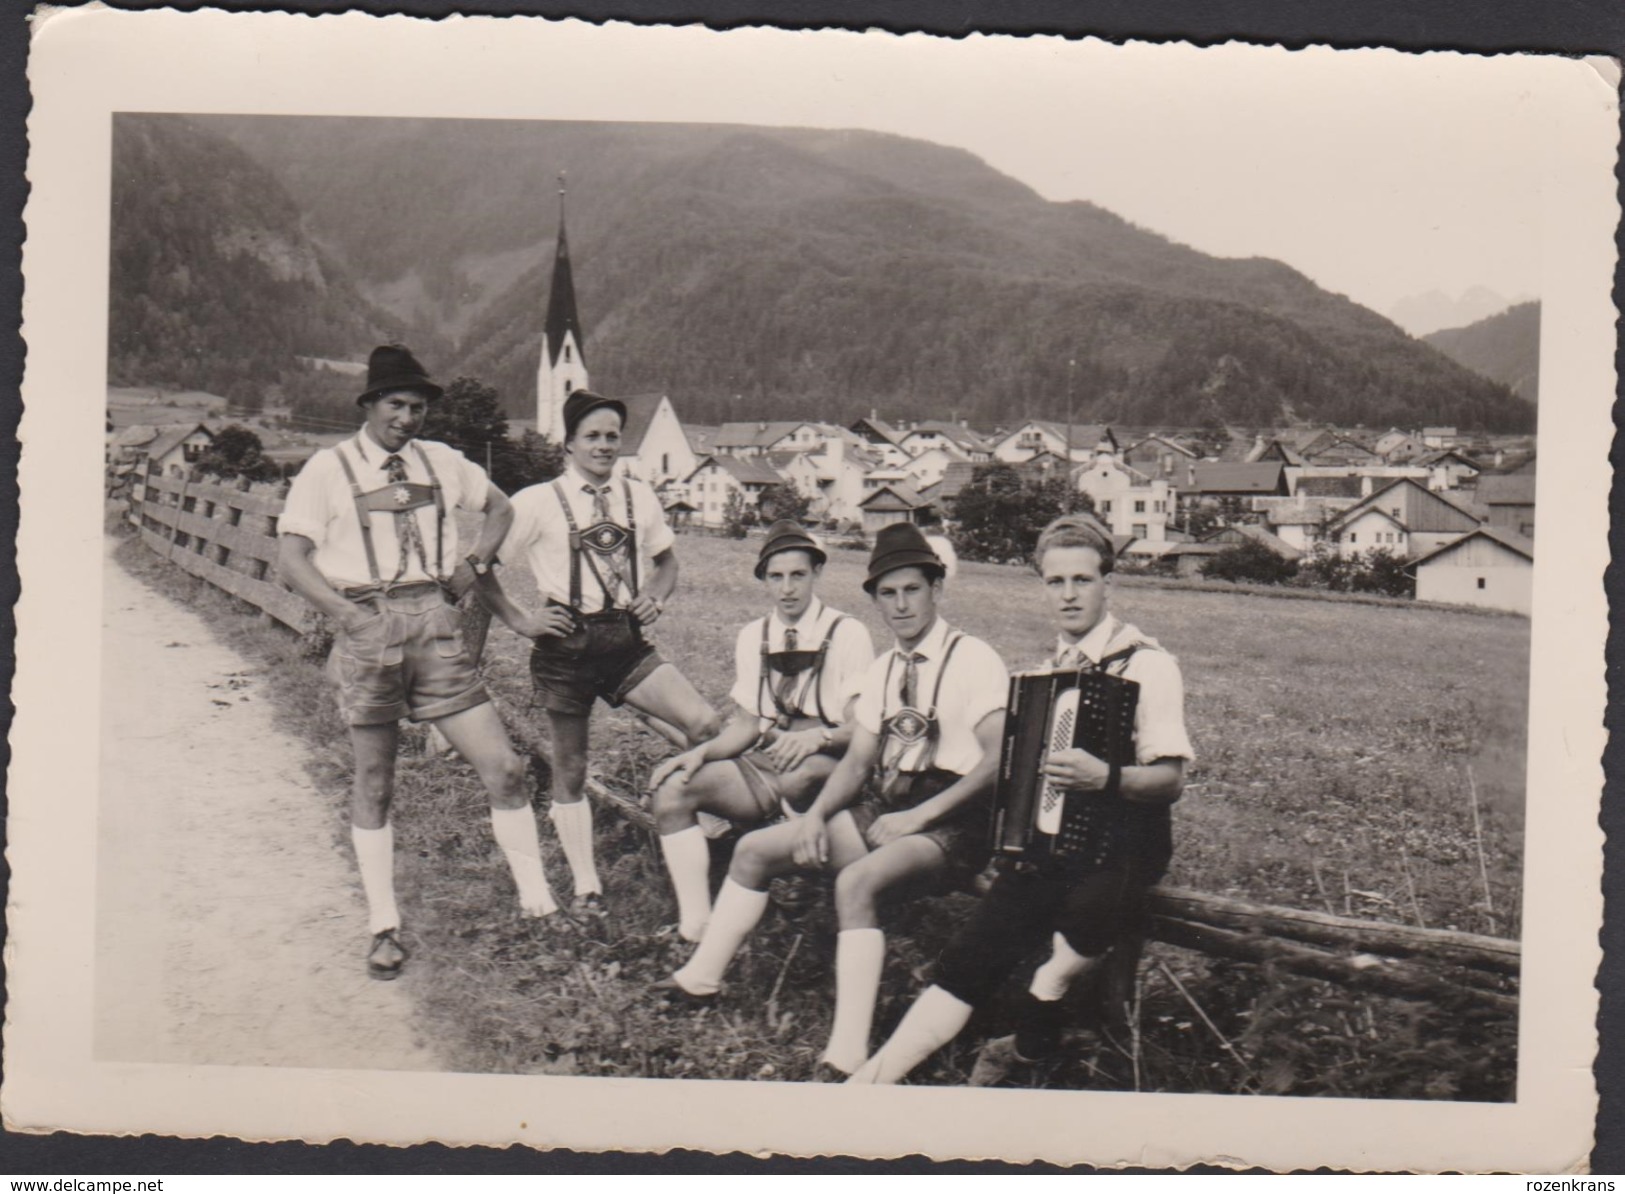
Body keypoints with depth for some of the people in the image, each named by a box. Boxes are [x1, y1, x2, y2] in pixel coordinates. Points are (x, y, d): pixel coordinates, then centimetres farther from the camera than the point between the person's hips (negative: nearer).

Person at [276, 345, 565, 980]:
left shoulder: (442, 461, 10)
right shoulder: (329, 469, -1)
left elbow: (501, 507, 26)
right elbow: (291, 559, -6)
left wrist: (474, 561, 9)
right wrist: (352, 614, -18)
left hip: (436, 627, 3)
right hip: (368, 629, -2)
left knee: (503, 767, -4)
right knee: (373, 785, 8)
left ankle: (538, 903, 8)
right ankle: (384, 929, 20)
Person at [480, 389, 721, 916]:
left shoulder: (639, 497, 8)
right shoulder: (538, 502, -3)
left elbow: (666, 560, 21)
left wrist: (657, 592, 0)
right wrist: (520, 620, -5)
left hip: (627, 640, 3)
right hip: (567, 643, -3)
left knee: (706, 726, -17)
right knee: (570, 768, 7)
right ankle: (586, 886, 22)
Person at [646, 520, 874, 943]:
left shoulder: (847, 633, -4)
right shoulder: (753, 637, 11)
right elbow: (746, 724, 12)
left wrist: (816, 738, -31)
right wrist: (701, 752, -7)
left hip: (826, 769, -5)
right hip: (762, 765, 5)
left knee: (801, 772, -39)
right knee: (673, 788, -17)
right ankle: (695, 926, -19)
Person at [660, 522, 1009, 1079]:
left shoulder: (973, 660, -10)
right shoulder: (882, 669, 13)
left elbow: (999, 761, -19)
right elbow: (857, 761, 12)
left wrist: (920, 815, -21)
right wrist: (816, 814, -6)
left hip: (946, 824, -8)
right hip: (880, 808, 8)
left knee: (856, 882, -36)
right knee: (754, 849, 3)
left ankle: (848, 1057, -32)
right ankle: (700, 980, 16)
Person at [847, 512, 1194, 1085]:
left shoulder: (1146, 664, -6)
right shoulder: (1046, 668, 16)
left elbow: (1170, 779, -13)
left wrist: (1105, 778, -31)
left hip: (1118, 844, -4)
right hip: (1044, 844, 5)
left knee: (1093, 904, -35)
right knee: (965, 965, -10)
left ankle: (1050, 988, -4)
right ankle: (868, 1083, -12)